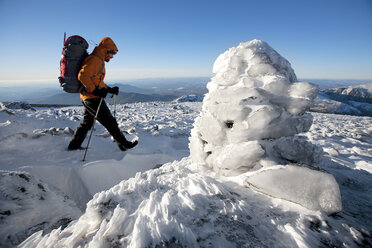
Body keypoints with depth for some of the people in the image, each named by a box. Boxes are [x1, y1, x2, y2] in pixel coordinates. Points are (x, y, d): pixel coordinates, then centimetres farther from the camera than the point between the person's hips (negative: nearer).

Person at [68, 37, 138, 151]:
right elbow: (82, 75, -23)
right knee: (110, 122, -3)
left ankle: (74, 146, 28)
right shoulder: (95, 59, -13)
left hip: (87, 98, 10)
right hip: (92, 98, -10)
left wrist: (109, 89, 16)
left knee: (86, 123, 18)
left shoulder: (99, 61, 20)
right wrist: (95, 90, -26)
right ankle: (124, 144, 6)